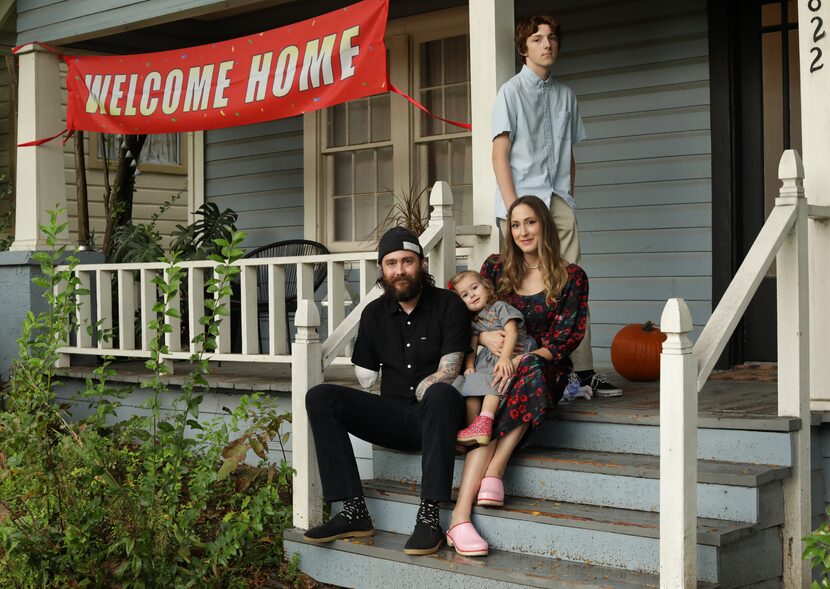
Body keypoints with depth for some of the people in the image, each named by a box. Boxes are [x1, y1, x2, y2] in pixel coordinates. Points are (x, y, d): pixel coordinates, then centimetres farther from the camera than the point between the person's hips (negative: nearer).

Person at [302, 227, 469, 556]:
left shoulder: (448, 305, -2)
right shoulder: (374, 313, 12)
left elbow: (446, 374, -9)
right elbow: (365, 378, 11)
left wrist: (416, 392, -5)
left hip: (435, 416, -4)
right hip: (394, 417, 4)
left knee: (440, 394, -40)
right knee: (320, 398, -16)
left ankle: (429, 515, -39)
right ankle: (354, 511, -23)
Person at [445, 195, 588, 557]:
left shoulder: (571, 278, 4)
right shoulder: (496, 267, 12)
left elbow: (564, 340, -5)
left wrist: (523, 360, -21)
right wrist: (484, 337, -10)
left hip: (545, 368, -1)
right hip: (494, 363, 1)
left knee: (531, 372, -40)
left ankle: (492, 472, -39)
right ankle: (460, 517, -45)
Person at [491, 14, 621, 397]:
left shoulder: (566, 95, 16)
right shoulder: (511, 92, 1)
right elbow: (500, 154, -5)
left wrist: (568, 199, 11)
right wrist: (514, 208, -13)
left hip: (558, 201, 5)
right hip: (523, 200, -4)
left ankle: (582, 370, -2)